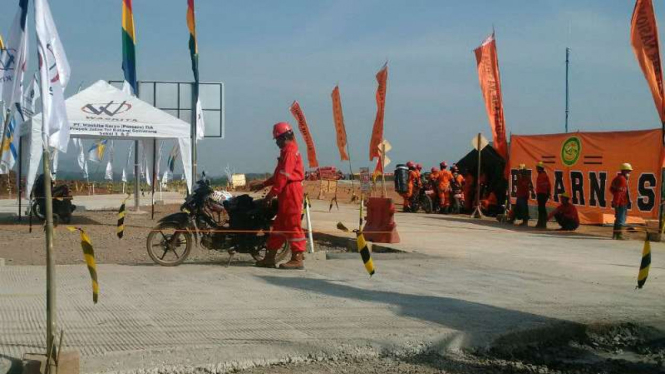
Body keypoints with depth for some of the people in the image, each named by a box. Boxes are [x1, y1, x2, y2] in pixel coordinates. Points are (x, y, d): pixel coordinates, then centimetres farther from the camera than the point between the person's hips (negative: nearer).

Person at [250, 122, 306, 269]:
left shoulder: (290, 150, -11)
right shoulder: (287, 150, 21)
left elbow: (283, 175, -19)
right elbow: (278, 174, 26)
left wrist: (272, 193, -18)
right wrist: (263, 185, 25)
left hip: (290, 191, -11)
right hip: (286, 192, 11)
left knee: (292, 225, -9)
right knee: (279, 224, 11)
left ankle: (297, 259, -7)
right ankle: (269, 258, 15)